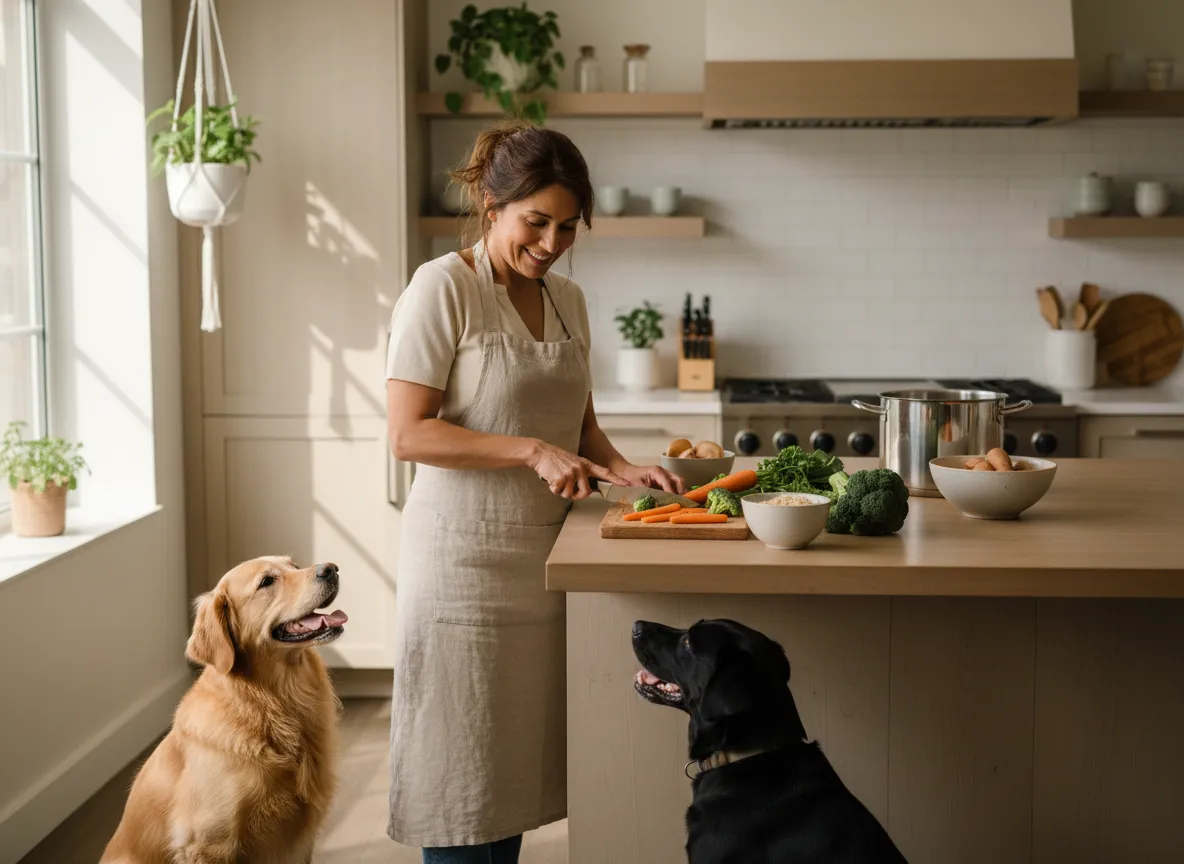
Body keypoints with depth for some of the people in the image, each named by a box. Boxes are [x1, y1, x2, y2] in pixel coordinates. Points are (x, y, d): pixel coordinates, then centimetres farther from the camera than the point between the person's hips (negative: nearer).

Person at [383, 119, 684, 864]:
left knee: (521, 755, 12)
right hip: (467, 555, -6)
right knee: (462, 775, 1)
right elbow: (409, 433, -14)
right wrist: (532, 451, -20)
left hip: (545, 551, 6)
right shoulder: (445, 288, -10)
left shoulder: (568, 300, 11)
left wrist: (619, 468, -1)